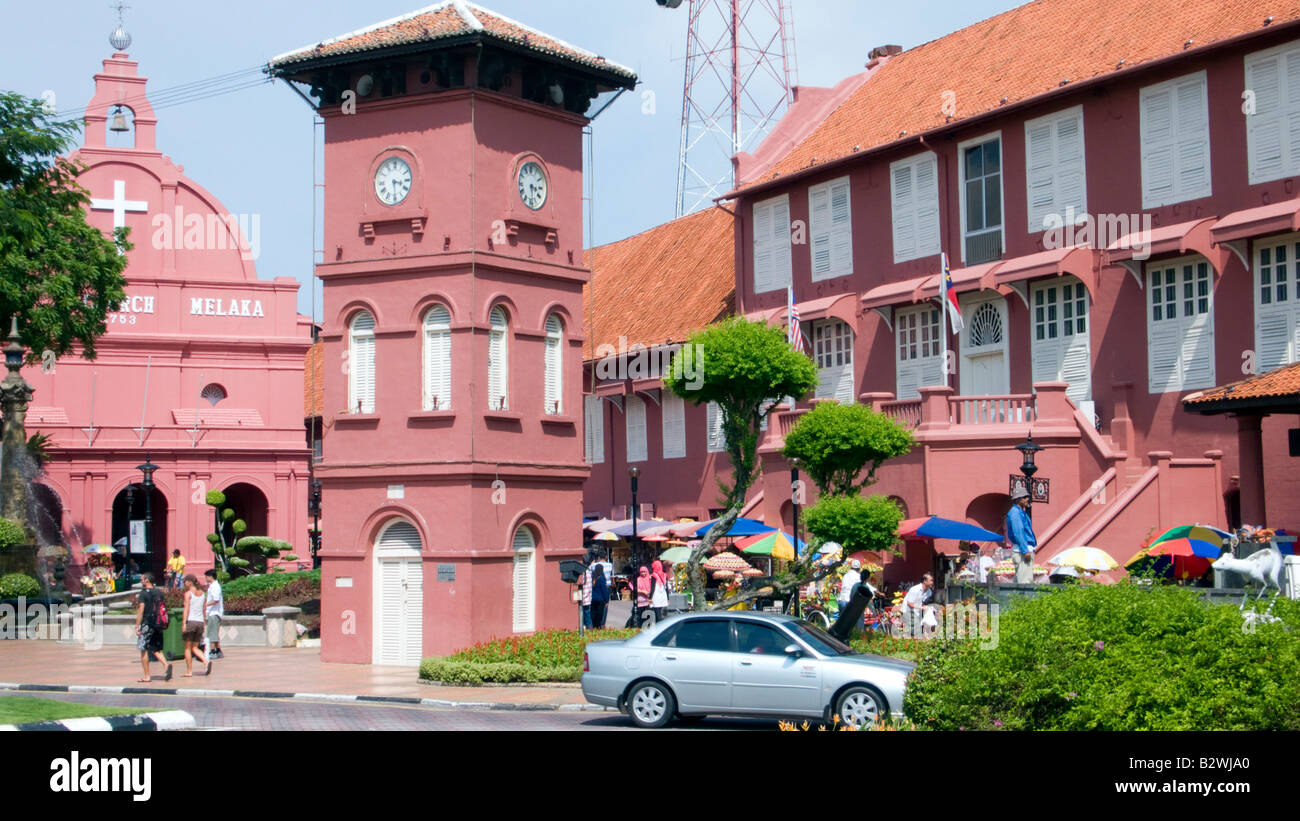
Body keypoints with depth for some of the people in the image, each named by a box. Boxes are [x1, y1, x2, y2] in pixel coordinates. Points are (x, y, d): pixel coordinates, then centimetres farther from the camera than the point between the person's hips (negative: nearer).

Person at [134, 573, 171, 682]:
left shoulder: (143, 593, -9)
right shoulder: (159, 593, 11)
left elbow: (141, 611, -14)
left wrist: (137, 627, -12)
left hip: (147, 624, -6)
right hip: (158, 625, 6)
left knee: (143, 650, 4)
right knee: (156, 650, 12)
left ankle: (147, 676, 4)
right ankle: (167, 665, -13)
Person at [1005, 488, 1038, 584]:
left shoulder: (1022, 512, 19)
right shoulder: (1014, 512, -12)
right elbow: (1018, 533, -20)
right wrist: (1025, 551, -24)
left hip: (1027, 549, 11)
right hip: (1021, 550, -11)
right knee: (1024, 580, -14)